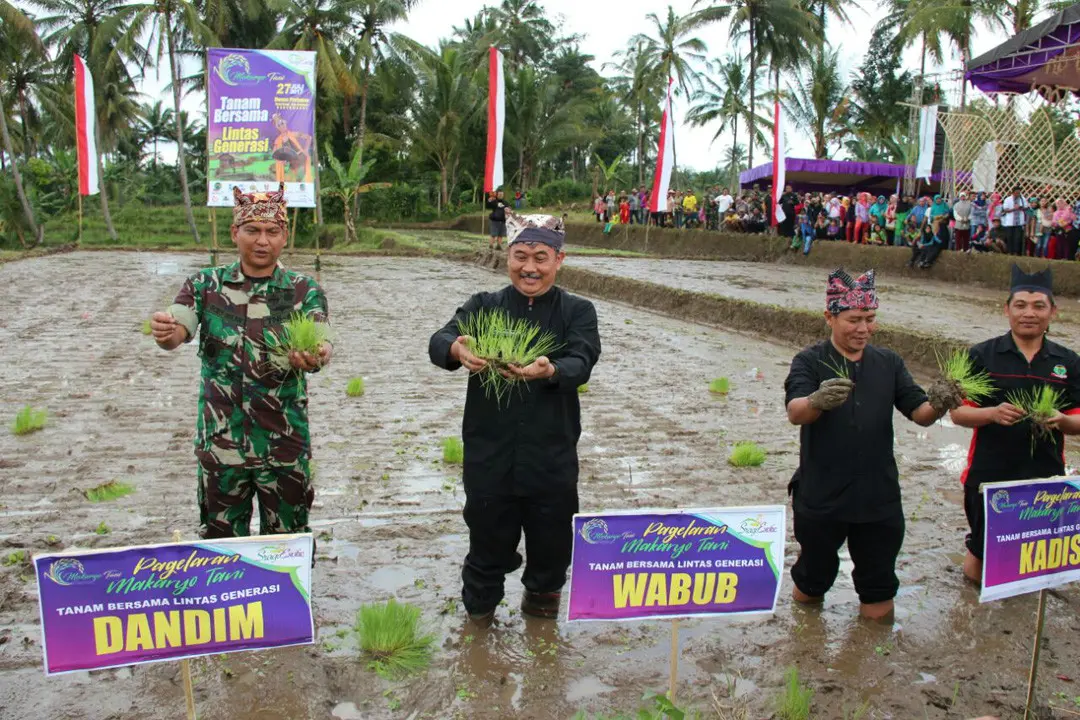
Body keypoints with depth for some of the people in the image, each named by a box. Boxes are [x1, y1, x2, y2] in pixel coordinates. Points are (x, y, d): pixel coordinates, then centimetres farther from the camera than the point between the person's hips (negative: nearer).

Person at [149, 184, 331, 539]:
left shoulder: (304, 291, -1)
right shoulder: (206, 285, 2)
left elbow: (317, 343, -16)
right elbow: (178, 332, -12)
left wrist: (316, 356, -40)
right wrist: (165, 333, -36)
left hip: (284, 446, -1)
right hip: (219, 443, 1)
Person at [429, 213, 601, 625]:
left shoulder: (576, 312, 3)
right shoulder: (483, 307, 4)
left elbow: (581, 363, -16)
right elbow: (438, 342, -13)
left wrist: (550, 371, -39)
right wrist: (457, 349, -38)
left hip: (551, 459, 0)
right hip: (489, 456, 0)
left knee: (551, 547, 15)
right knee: (488, 544, 14)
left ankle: (541, 600, 43)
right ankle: (478, 615, 38)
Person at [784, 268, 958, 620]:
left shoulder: (888, 363, 5)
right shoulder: (810, 362, -8)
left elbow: (919, 413, 1)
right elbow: (795, 413, -25)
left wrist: (937, 407, -24)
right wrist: (818, 401, -49)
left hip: (878, 496, 3)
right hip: (820, 496, -2)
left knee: (878, 592, 14)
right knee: (814, 572, 18)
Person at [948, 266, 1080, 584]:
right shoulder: (982, 355, -4)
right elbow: (958, 413, -5)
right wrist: (993, 413, -24)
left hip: (1045, 477, 2)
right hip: (988, 476, -2)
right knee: (980, 569, 10)